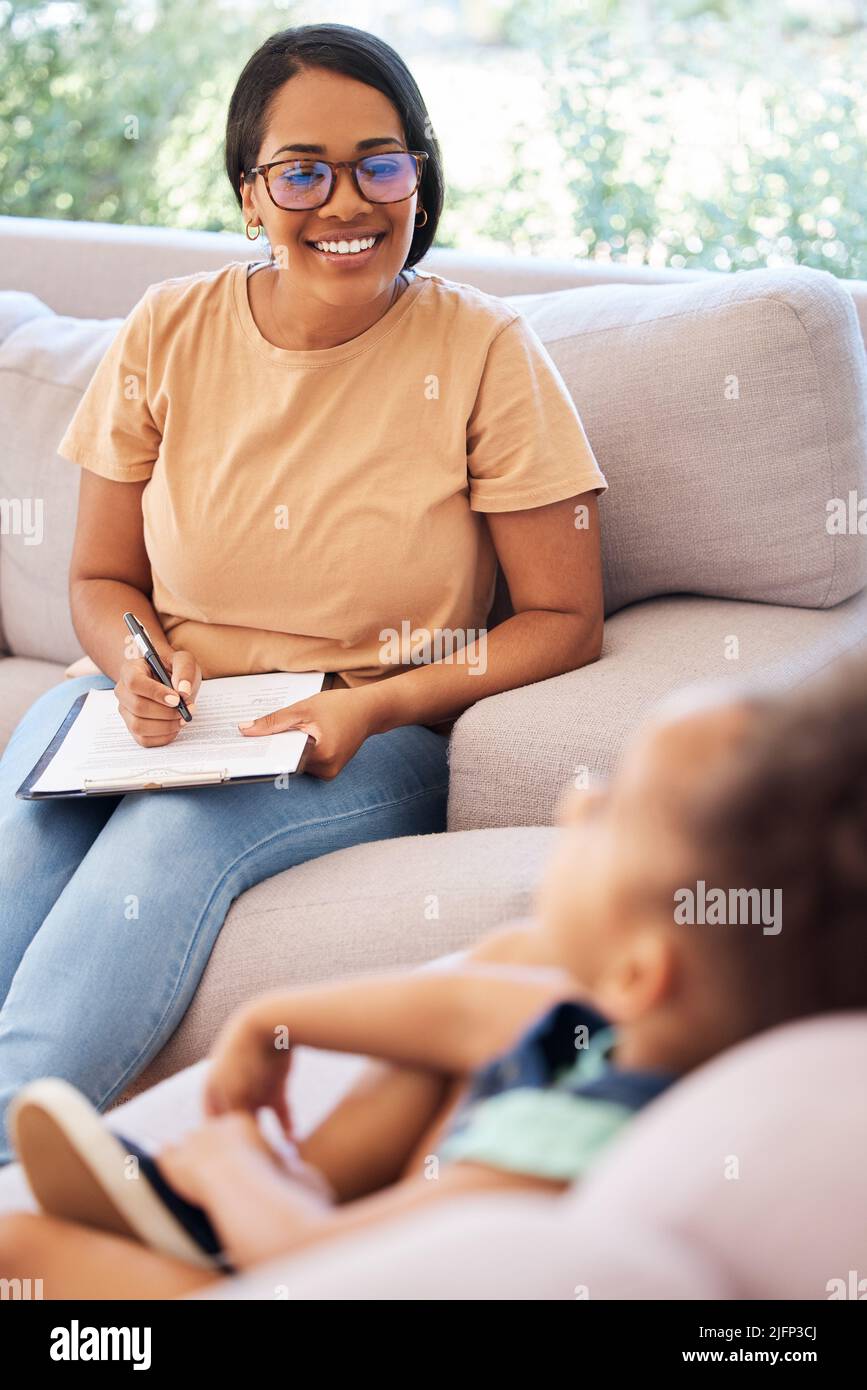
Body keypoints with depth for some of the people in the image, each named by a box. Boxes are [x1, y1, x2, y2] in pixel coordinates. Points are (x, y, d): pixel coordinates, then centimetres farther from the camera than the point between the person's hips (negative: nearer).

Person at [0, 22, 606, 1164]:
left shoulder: (485, 352, -4)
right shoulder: (170, 331, 4)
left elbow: (565, 620, -4)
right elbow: (99, 577, 12)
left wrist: (378, 706, -17)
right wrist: (141, 660, -12)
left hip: (380, 749, -3)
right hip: (170, 718, 3)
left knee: (177, 829, -35)